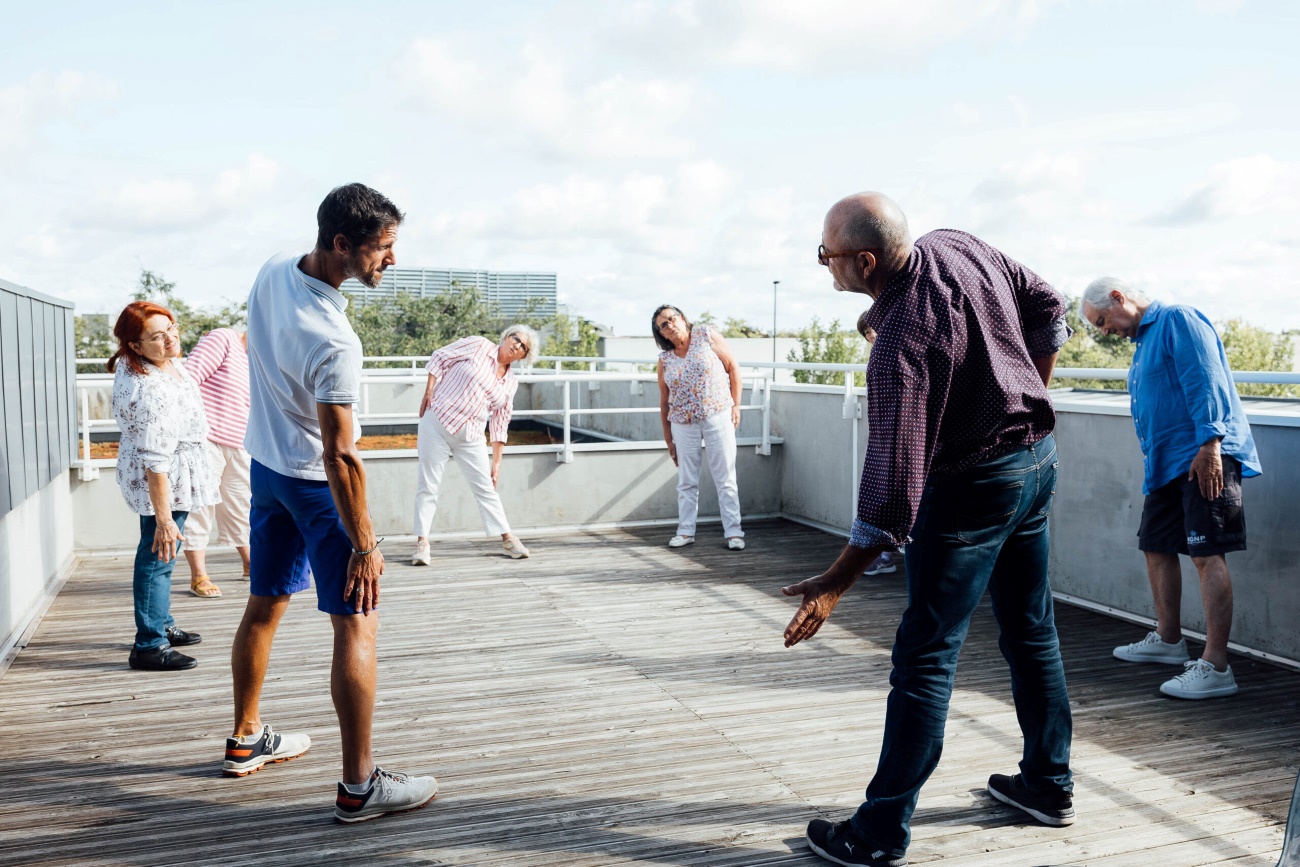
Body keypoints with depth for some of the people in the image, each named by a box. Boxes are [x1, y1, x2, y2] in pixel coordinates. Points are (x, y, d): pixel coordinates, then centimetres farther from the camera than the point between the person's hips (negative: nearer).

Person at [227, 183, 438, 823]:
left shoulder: (273, 271, -5)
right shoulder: (333, 343, -31)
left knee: (264, 607, 20)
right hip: (315, 482, -9)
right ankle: (360, 786, 2)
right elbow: (339, 455, -29)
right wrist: (364, 545, -21)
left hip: (265, 462, 9)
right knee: (356, 626, -3)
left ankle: (245, 741, 37)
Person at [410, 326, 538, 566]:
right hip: (437, 422, -4)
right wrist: (429, 392, -8)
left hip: (470, 436, 4)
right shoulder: (479, 346, -1)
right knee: (428, 485, 0)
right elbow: (440, 357, 0)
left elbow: (499, 426, 11)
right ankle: (422, 541, 7)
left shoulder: (511, 383, 10)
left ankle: (507, 538, 15)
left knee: (485, 487, 7)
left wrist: (496, 463, 8)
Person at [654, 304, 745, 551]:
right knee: (687, 481, 10)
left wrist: (736, 405, -5)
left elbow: (733, 367, 1)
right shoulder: (665, 360, 4)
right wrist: (668, 440, 10)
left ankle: (734, 532, 7)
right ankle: (686, 532, 21)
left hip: (718, 416, -2)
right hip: (683, 424, 3)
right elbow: (664, 401, 9)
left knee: (726, 479, 1)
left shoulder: (706, 335, -2)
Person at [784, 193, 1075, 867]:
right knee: (1031, 633, 20)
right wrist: (1028, 393, 20)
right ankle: (1048, 785, 35)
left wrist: (833, 584, -24)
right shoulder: (960, 247, -3)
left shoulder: (900, 343, -27)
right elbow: (1046, 309, 11)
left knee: (924, 659, -3)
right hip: (1038, 457, 9)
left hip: (971, 487, -9)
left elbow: (893, 486, -29)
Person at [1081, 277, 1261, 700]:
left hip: (1204, 458, -10)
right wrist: (1151, 459, 25)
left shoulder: (1177, 319, -8)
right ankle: (1168, 639, 30)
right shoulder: (1142, 339, 21)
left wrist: (1209, 444, -25)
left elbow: (1205, 381, -19)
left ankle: (1215, 667, -13)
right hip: (1167, 462, 10)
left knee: (1208, 554, -13)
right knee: (1157, 547, 15)